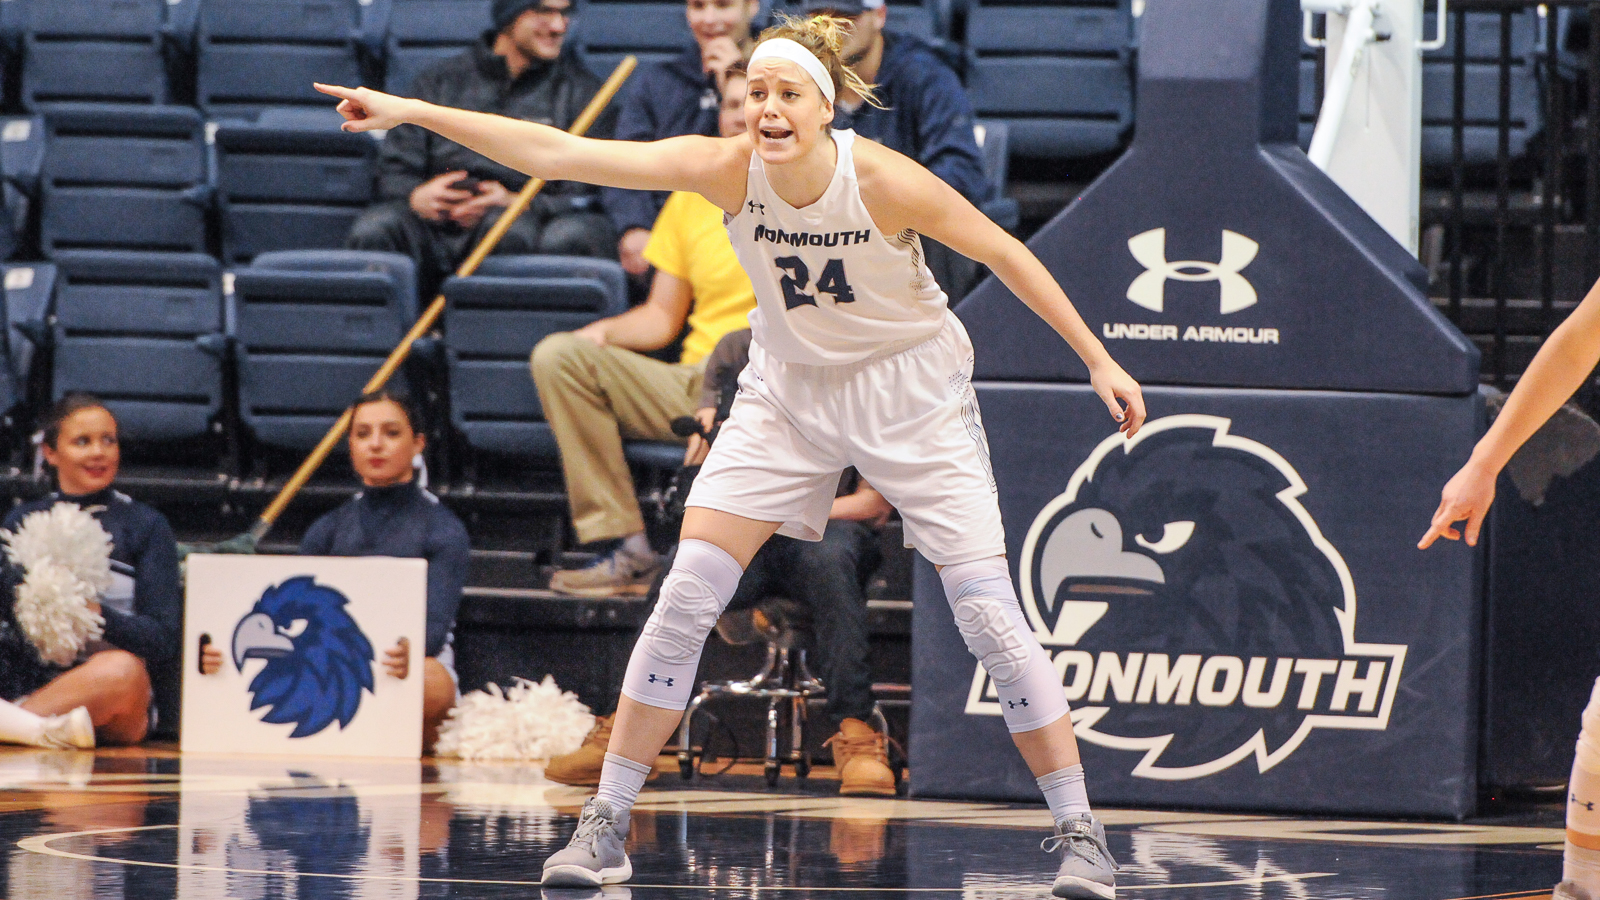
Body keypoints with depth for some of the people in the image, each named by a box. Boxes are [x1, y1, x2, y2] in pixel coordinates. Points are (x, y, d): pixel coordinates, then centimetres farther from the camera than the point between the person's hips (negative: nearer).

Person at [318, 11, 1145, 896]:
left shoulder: (884, 180, -26)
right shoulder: (727, 169, -21)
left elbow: (1003, 252, -11)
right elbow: (558, 153, -24)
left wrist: (1097, 359, -8)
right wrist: (413, 112, -29)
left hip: (910, 392, -3)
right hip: (788, 390, 3)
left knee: (987, 609, -11)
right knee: (686, 593, -9)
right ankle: (606, 822, -1)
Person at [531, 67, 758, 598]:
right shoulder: (691, 198, 18)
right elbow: (663, 316, 19)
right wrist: (606, 332, -1)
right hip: (694, 386, 6)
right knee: (557, 356, -15)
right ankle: (627, 553, -23)